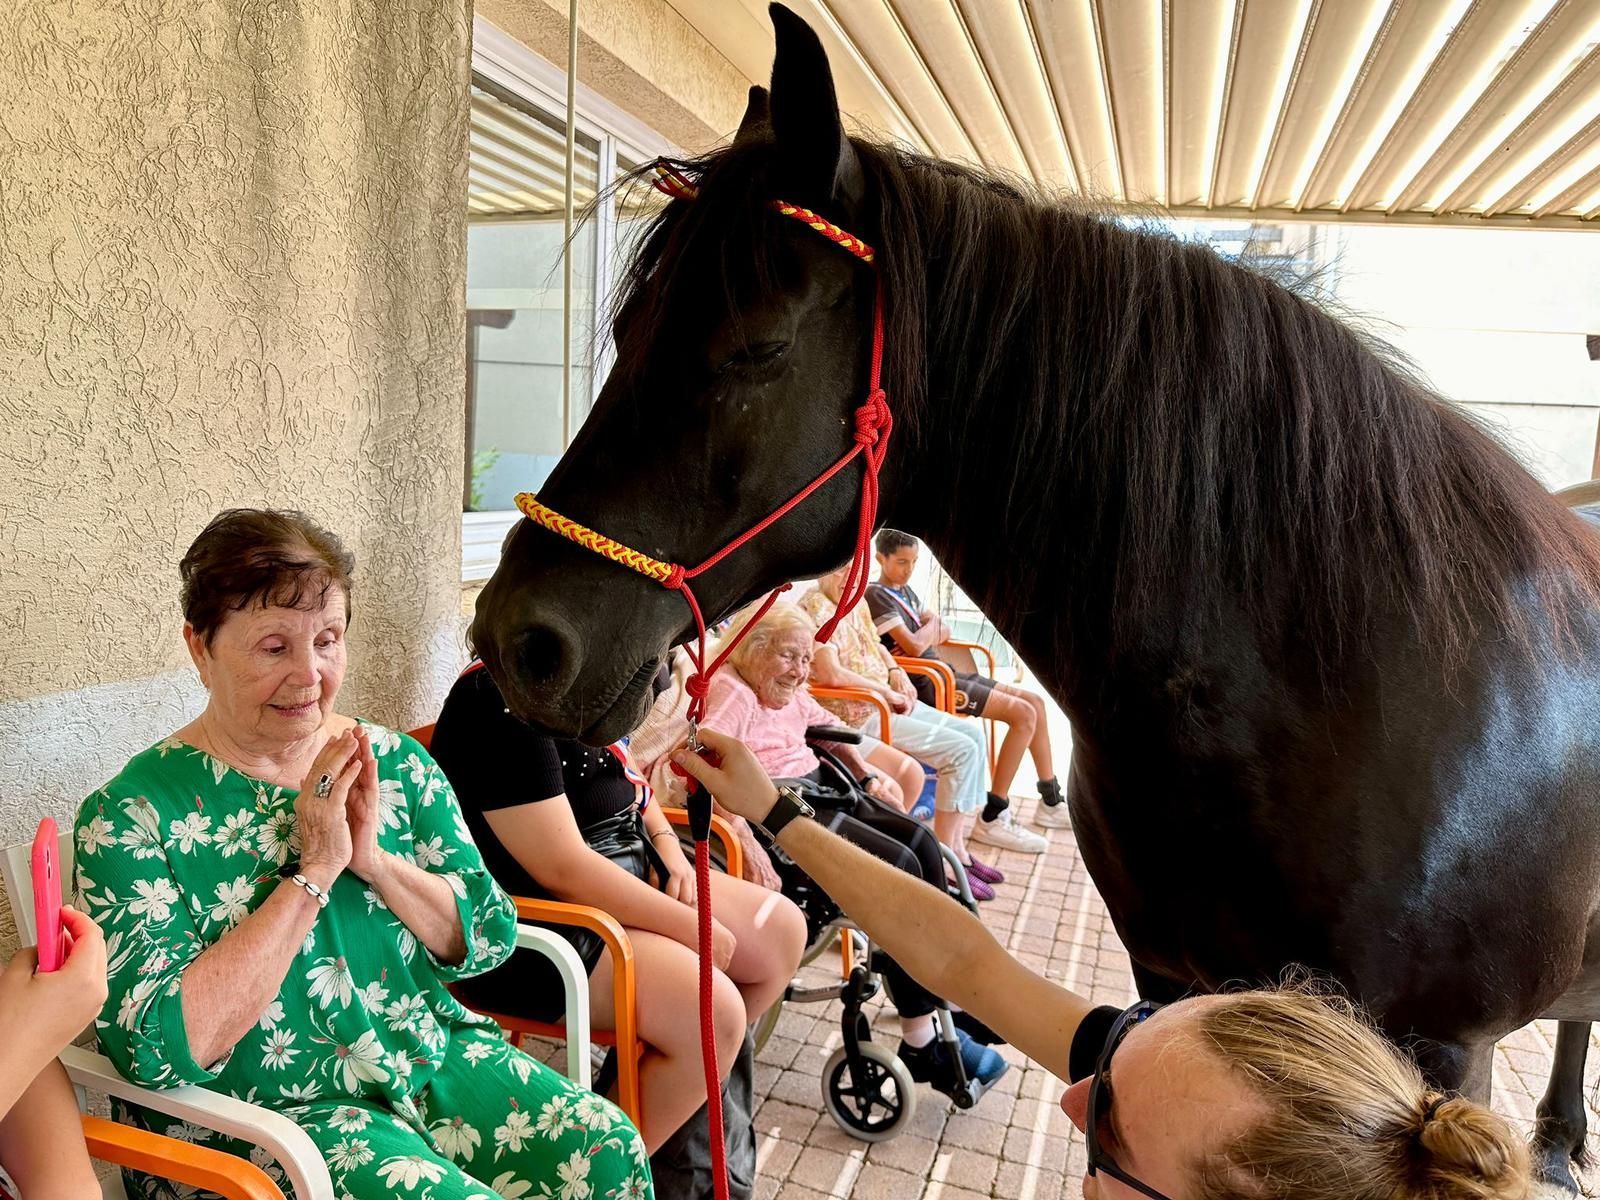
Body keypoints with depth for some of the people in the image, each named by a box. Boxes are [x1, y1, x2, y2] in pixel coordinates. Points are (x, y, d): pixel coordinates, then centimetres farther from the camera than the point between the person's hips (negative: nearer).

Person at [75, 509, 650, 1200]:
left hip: (434, 1056, 4)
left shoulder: (392, 763, 2)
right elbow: (161, 1050, -18)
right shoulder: (129, 814, -10)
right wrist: (310, 874, -21)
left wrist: (374, 857, -16)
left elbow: (490, 939, 0)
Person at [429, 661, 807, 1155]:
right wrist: (690, 927, -19)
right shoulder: (504, 702, -22)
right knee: (708, 1007, -26)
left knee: (781, 929, 5)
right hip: (534, 926, -10)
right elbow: (562, 869, -26)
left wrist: (669, 847, 1)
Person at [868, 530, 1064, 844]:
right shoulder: (876, 595, -11)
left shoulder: (905, 590, 18)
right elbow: (914, 647, -21)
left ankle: (1050, 801, 18)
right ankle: (992, 819, -14)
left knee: (1035, 701, 7)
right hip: (926, 683, -10)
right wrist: (930, 627, 0)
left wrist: (925, 635, -7)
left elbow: (943, 632, 16)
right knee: (1023, 713, -18)